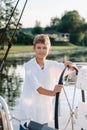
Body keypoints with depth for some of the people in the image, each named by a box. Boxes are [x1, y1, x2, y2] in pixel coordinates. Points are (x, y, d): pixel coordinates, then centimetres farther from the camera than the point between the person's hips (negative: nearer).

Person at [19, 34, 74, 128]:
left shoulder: (52, 65, 3)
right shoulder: (29, 66, -9)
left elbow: (71, 66, 15)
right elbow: (37, 88, -21)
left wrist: (68, 64, -10)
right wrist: (52, 93, -37)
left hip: (45, 107, 4)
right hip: (30, 108, -3)